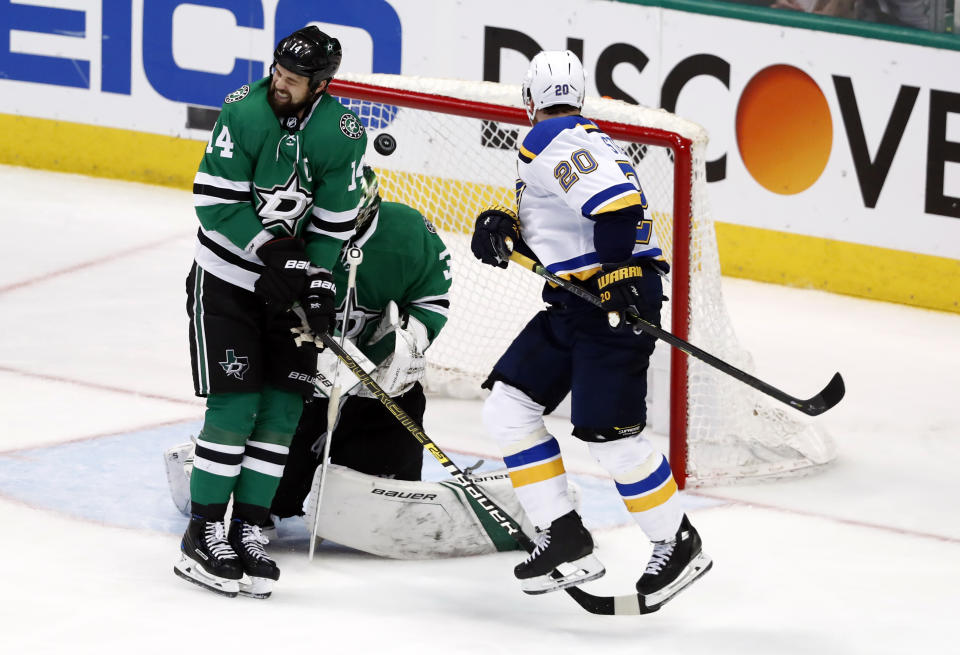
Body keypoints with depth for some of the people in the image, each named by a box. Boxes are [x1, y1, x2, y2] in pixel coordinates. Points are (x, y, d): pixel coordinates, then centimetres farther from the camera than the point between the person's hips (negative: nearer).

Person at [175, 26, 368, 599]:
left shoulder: (343, 135, -9)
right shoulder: (245, 112, -18)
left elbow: (334, 223, -3)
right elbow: (216, 201, -18)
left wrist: (318, 288, -12)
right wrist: (272, 247, -24)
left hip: (290, 281, 4)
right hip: (227, 278, -4)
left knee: (284, 410, 0)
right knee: (235, 408, -10)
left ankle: (248, 529, 10)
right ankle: (203, 533, -2)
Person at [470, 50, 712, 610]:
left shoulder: (551, 140, -11)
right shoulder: (582, 139, 21)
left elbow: (615, 198, -26)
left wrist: (615, 279, -27)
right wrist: (507, 229, 5)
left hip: (615, 297, -11)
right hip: (576, 302, 11)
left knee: (609, 432, -10)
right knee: (508, 407, 6)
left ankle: (679, 545, 5)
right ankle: (567, 541, 4)